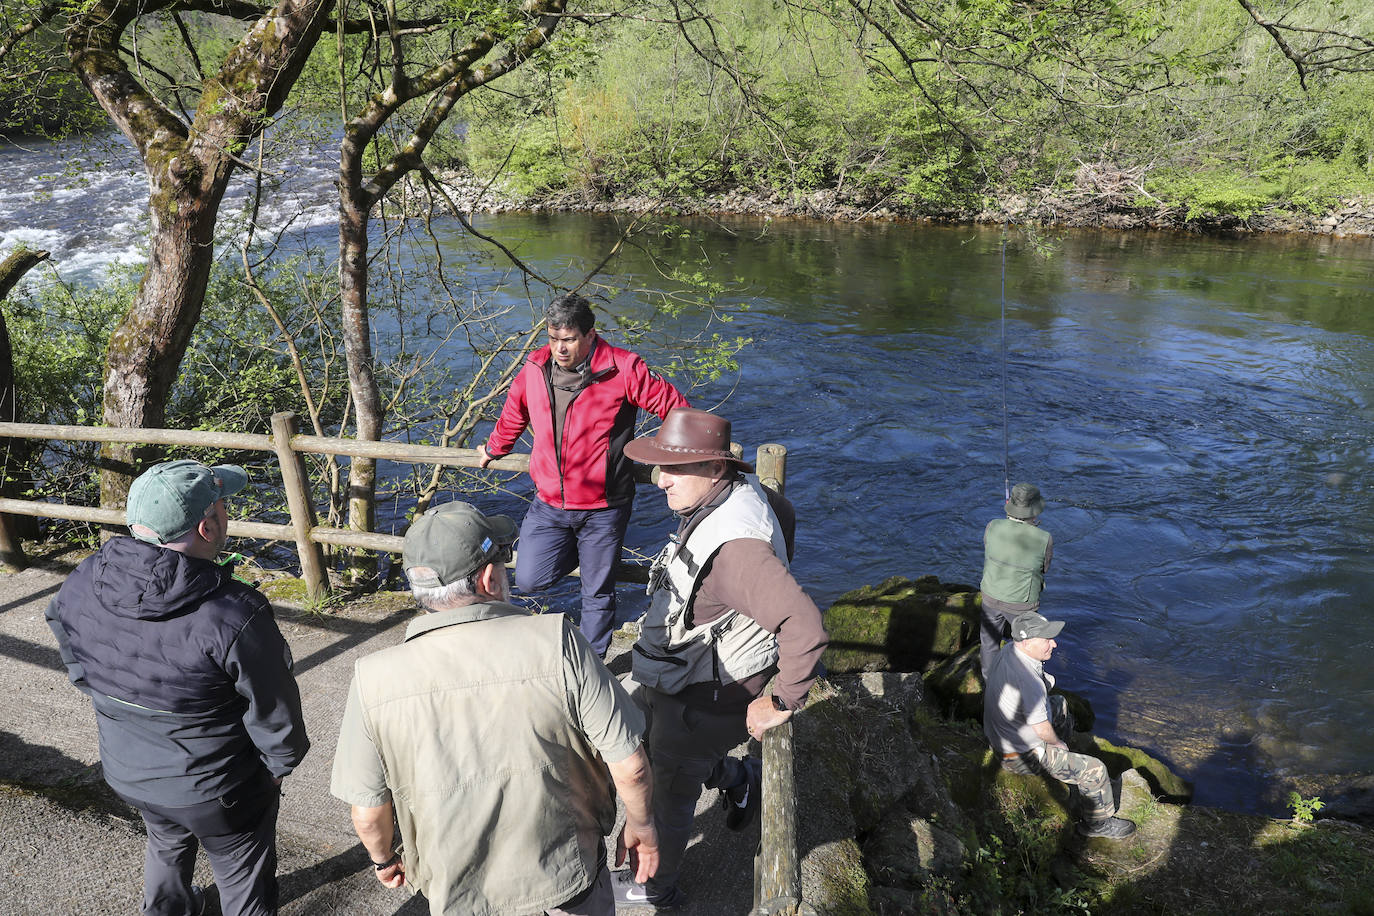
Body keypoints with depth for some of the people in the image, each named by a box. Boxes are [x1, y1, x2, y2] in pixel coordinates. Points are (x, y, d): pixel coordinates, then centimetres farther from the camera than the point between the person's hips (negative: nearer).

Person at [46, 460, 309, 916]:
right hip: (217, 790, -6)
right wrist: (280, 763, -2)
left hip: (126, 771, 6)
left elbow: (76, 665, 3)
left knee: (166, 844, 35)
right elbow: (274, 715, -22)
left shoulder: (83, 584, -18)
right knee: (244, 878, 20)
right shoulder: (235, 616, -35)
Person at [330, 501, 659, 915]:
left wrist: (384, 858, 12)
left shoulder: (374, 681, -20)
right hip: (567, 873, -2)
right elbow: (629, 764, -20)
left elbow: (368, 811, -9)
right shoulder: (556, 643, -26)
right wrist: (640, 823, 0)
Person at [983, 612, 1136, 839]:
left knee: (1060, 704, 29)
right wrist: (1057, 742, -7)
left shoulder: (1006, 651, -9)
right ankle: (1099, 823, 20)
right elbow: (1043, 730, -30)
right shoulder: (1030, 680, -37)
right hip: (1023, 756, -9)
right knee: (1095, 770, -4)